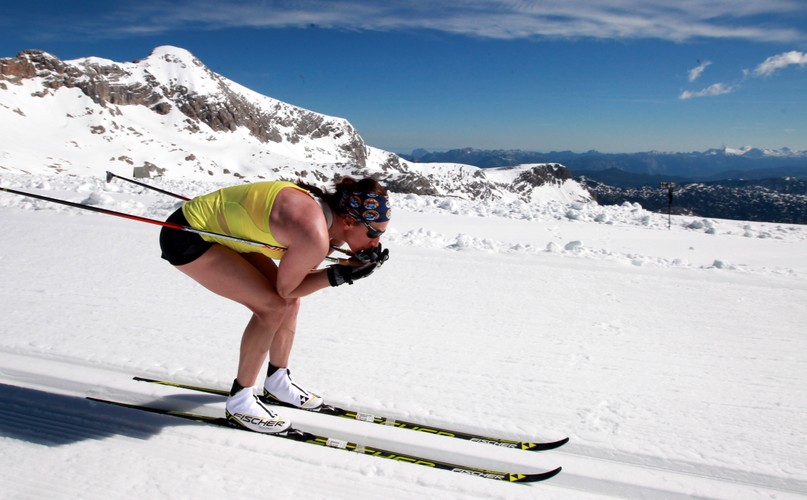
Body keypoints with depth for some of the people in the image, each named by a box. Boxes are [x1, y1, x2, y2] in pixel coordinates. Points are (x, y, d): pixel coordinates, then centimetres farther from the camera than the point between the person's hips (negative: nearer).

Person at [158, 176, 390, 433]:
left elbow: (300, 273, 1)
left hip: (220, 228, 9)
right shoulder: (315, 235, -32)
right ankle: (239, 401, 4)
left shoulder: (328, 211, -5)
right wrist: (340, 274, -20)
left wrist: (357, 261, -10)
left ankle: (277, 383, 26)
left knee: (289, 301, 8)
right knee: (272, 306, -13)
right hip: (187, 238, -9)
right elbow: (286, 288, -16)